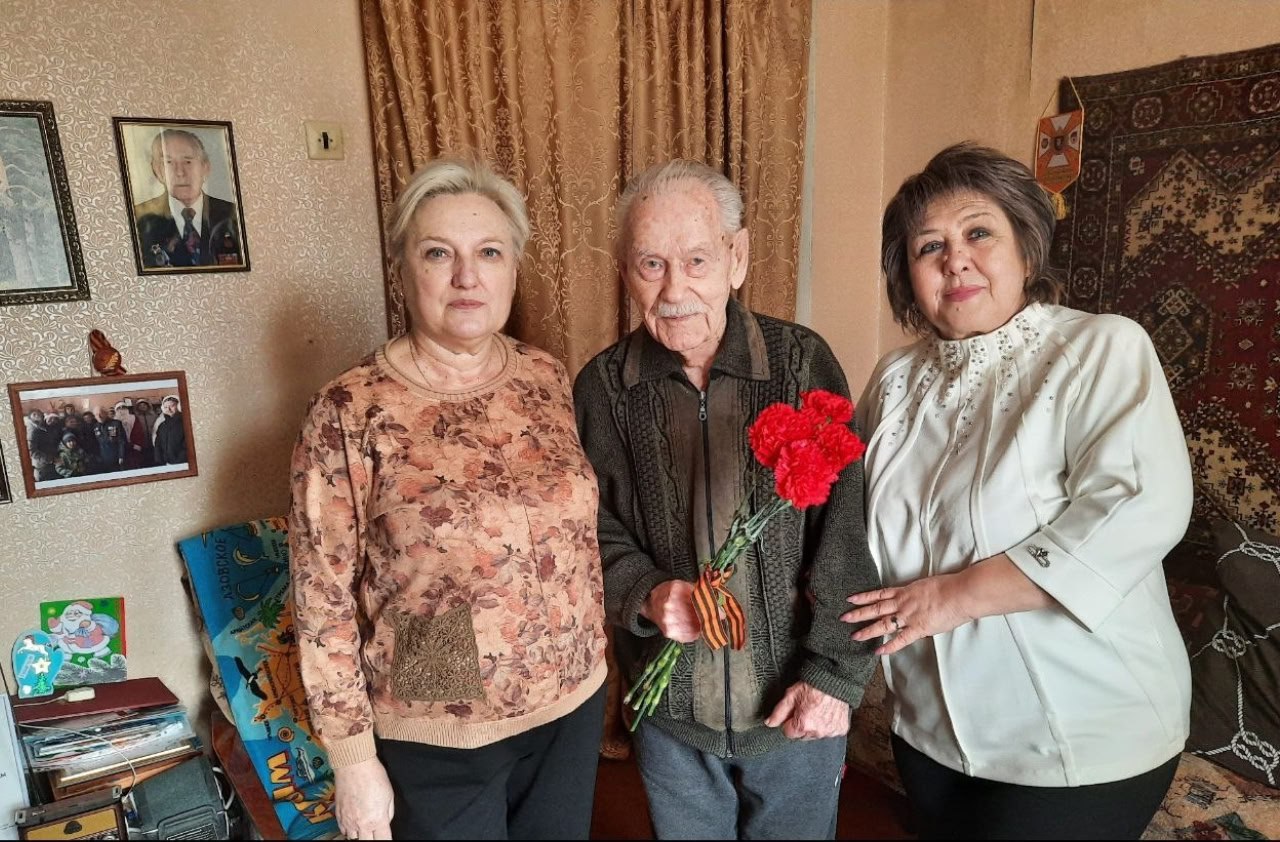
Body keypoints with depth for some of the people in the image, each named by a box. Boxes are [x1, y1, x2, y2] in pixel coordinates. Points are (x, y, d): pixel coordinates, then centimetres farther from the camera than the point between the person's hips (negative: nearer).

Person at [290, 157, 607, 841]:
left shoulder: (548, 378, -4)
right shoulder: (350, 411, -17)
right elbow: (324, 599, -12)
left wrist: (593, 653, 11)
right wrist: (354, 761, -8)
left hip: (572, 705, 4)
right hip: (434, 737, -4)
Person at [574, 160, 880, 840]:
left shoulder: (803, 363, -12)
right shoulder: (602, 388, -8)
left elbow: (846, 525, -11)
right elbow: (593, 529, -1)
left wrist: (836, 672, -12)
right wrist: (644, 593, -20)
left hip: (799, 707, -1)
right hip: (669, 709, 1)